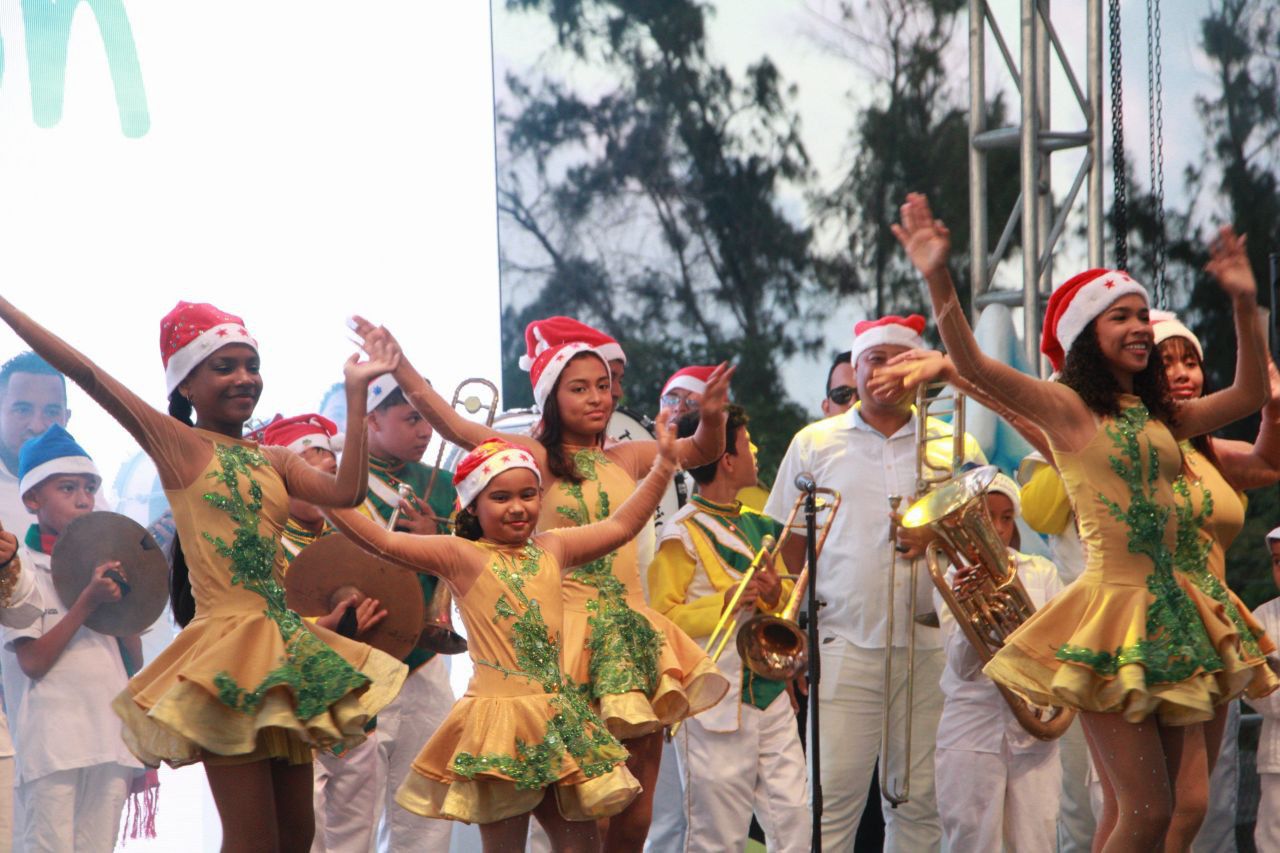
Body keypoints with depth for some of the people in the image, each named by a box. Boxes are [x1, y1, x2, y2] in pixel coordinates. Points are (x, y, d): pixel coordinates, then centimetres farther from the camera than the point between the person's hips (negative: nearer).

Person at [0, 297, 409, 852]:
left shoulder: (274, 461, 15)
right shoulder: (177, 445, -1)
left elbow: (346, 491, -2)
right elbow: (86, 373, -8)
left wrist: (356, 390, 3)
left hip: (286, 649, 7)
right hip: (228, 645, -6)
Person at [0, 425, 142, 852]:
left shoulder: (102, 564, 15)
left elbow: (135, 659, 13)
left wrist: (122, 601, -2)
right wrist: (87, 603, -16)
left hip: (110, 739, 6)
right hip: (54, 745, -6)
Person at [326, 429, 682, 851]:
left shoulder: (552, 548, 12)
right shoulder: (461, 556, -3)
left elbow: (619, 526, 22)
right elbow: (383, 542, -12)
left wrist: (664, 465, 20)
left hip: (559, 719, 5)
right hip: (498, 717, -5)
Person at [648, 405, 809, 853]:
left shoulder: (759, 526, 15)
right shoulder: (682, 534, -8)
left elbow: (789, 604, 22)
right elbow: (661, 619, -11)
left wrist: (776, 594, -1)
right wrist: (725, 602, -20)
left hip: (771, 695, 7)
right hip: (715, 704, -7)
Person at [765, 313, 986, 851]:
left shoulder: (955, 447, 12)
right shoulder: (814, 444, 11)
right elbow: (788, 552, 13)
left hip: (932, 650, 1)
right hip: (842, 646, -1)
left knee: (921, 801, 2)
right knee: (832, 798, -8)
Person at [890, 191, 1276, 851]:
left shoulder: (1160, 416, 15)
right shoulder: (1066, 408, -2)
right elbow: (971, 364, -14)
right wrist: (937, 279, -26)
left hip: (1174, 619, 6)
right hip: (1115, 611, -6)